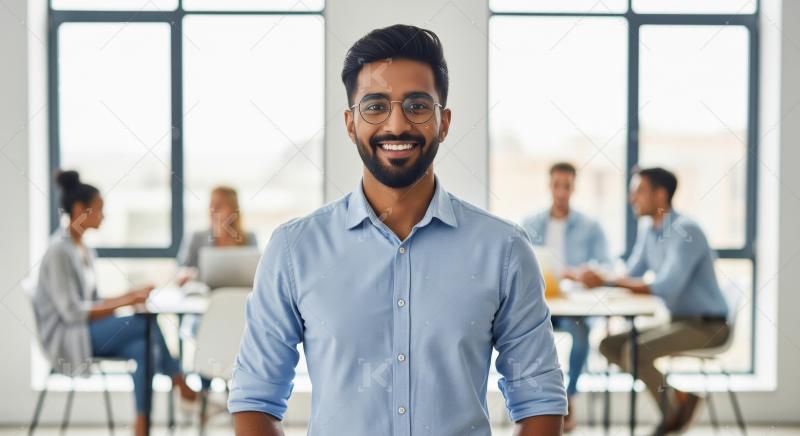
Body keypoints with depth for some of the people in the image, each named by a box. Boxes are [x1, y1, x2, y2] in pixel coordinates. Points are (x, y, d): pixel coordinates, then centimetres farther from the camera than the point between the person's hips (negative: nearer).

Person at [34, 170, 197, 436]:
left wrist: (129, 296, -2)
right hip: (65, 338, -8)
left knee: (142, 348, -22)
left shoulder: (84, 251, 14)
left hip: (86, 333, 8)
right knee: (147, 324, -24)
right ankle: (183, 388, -9)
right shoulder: (59, 250, -14)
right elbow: (71, 311, -20)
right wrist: (123, 302, -20)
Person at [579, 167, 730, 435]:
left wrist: (607, 281, -28)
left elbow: (666, 288, -30)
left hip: (706, 325, -9)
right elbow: (631, 277, 7)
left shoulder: (685, 231, -20)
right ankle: (675, 397, 1)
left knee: (635, 350, -26)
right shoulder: (647, 230, 7)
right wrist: (601, 279, -14)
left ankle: (674, 410, -1)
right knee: (609, 345, -1)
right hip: (677, 321, 9)